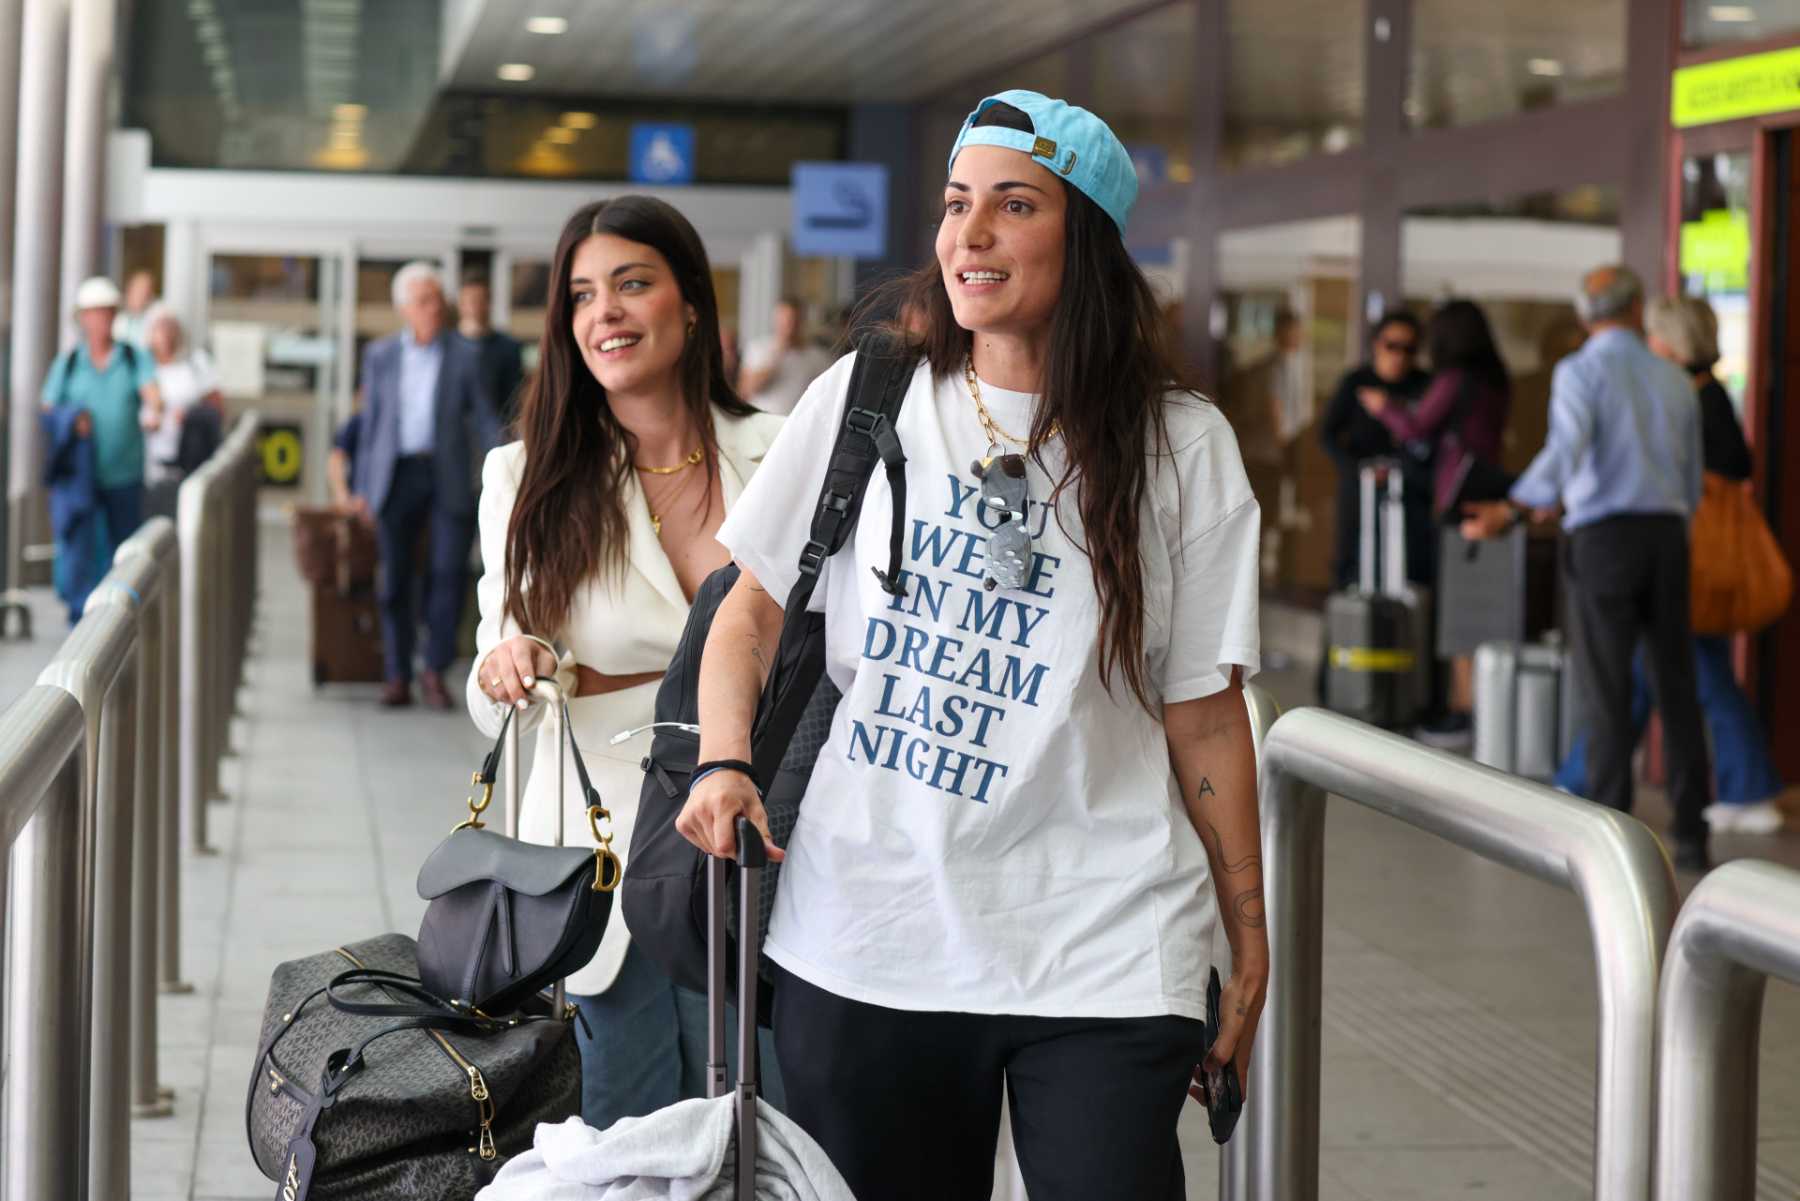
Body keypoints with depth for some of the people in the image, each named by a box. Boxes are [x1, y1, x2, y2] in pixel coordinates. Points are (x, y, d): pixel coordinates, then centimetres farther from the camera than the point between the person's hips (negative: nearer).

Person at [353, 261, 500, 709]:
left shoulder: (464, 357, 6)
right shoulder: (380, 356, 10)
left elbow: (483, 419, 6)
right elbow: (371, 423, 13)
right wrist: (363, 488, 9)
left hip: (449, 476, -1)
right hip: (397, 475, 1)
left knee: (450, 570, -9)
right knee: (394, 578, 2)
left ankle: (434, 672, 1)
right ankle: (398, 677, 9)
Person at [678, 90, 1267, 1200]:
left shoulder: (1179, 448, 0)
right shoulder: (862, 401, 4)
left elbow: (1204, 714, 2)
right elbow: (754, 607, 13)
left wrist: (1249, 941, 3)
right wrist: (725, 764, -4)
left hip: (1099, 957, -1)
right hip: (861, 943, 2)